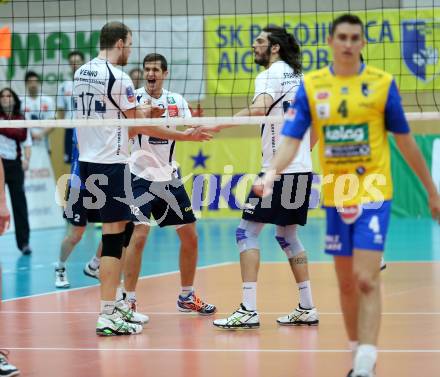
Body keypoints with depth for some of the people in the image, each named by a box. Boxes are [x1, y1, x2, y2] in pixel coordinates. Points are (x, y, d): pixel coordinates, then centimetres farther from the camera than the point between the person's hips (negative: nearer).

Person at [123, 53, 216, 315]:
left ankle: (187, 297, 25)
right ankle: (129, 301, -12)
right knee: (139, 236, -18)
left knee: (190, 236, 9)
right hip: (141, 177, -5)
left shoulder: (177, 101, 6)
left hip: (169, 177, 5)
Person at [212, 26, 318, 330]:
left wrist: (217, 125, -36)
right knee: (287, 236, 17)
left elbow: (258, 108, -29)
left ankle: (249, 310, -13)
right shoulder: (298, 76, 16)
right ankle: (307, 309, 16)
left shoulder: (271, 75, -9)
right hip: (302, 168, 9)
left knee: (247, 231, -6)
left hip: (278, 169, -9)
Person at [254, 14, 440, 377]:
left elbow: (405, 140, 5)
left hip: (373, 194, -3)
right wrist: (271, 173, -23)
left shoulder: (383, 83, -4)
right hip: (335, 197, 3)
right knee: (346, 282, 12)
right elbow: (291, 139, -4)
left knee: (366, 281, -14)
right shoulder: (311, 86, 1)